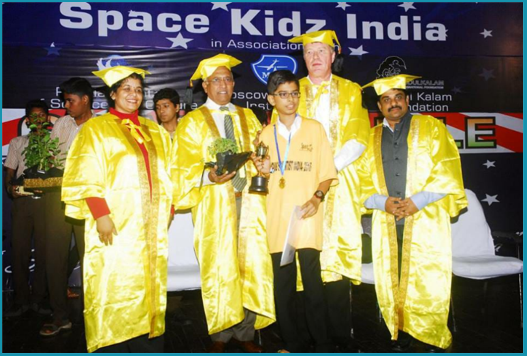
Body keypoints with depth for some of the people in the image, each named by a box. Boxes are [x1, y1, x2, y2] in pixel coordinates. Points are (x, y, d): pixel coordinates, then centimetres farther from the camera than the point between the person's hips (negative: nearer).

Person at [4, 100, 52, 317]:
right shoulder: (17, 143, 16)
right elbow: (10, 172, 13)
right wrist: (10, 187, -7)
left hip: (46, 201, -1)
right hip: (22, 200, 1)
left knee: (43, 250, -1)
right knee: (19, 249, 0)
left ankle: (38, 299, 8)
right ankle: (21, 300, 9)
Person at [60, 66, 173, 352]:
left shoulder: (154, 131, 17)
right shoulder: (96, 129, 3)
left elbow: (165, 175, 18)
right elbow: (87, 177, -6)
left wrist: (167, 208, 7)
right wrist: (101, 215, -16)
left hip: (151, 225, 4)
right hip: (115, 223, -4)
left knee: (149, 285, 6)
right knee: (114, 286, -2)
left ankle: (148, 344, 16)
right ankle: (114, 346, 10)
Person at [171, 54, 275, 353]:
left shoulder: (247, 117, 16)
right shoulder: (192, 122, 6)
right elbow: (185, 168, -1)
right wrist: (209, 176, -19)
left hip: (248, 199, 3)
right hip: (214, 202, -3)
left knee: (253, 263, -1)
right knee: (219, 267, -1)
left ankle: (245, 332, 15)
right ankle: (221, 334, 16)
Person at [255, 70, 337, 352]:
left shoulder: (315, 128, 6)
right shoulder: (266, 134, 13)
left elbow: (327, 172, 4)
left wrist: (317, 196, -12)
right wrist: (263, 171, -4)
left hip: (308, 216, -2)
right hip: (278, 219, 3)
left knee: (312, 281, -6)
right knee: (283, 284, 6)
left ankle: (322, 344, 11)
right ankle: (293, 344, 21)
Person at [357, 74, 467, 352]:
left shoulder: (431, 127, 6)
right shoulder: (372, 138, 14)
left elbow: (447, 172, -3)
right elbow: (364, 182, 11)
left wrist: (417, 201, -13)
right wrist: (382, 202, -8)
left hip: (425, 221, -3)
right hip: (386, 224, 3)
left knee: (426, 284, -2)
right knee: (390, 283, 5)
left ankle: (434, 341, 17)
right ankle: (400, 337, 22)